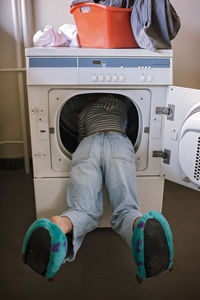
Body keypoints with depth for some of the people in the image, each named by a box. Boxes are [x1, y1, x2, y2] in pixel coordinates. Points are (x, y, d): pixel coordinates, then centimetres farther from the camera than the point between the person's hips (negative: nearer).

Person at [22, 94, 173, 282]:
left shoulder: (85, 111, 38)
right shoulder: (122, 104, 38)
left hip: (88, 145, 1)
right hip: (119, 142, -1)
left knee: (84, 210, -11)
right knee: (125, 208, -14)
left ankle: (61, 225, -47)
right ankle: (140, 225, -51)